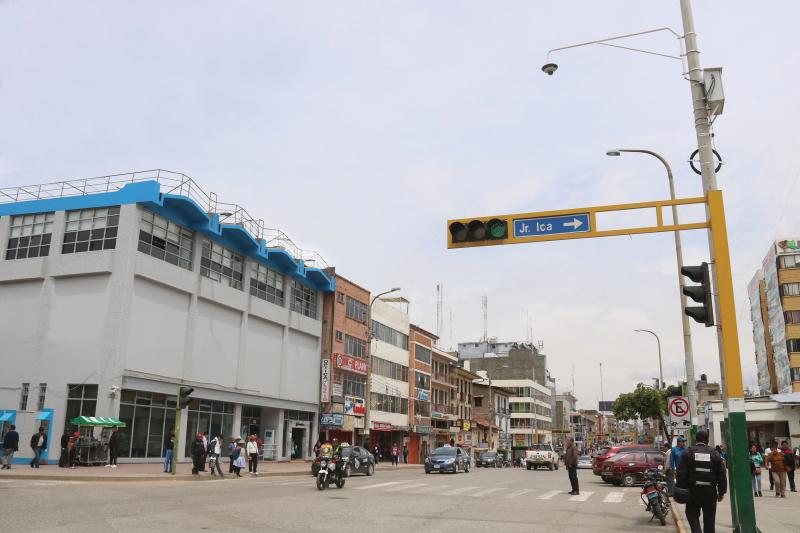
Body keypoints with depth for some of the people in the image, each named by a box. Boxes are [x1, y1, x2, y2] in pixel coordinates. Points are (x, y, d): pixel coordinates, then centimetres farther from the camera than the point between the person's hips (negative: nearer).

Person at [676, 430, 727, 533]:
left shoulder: (688, 452, -4)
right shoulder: (714, 454, 2)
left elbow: (681, 473, -7)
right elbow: (722, 475, 3)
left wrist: (681, 489, 0)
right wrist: (721, 492, 12)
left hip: (693, 491, -2)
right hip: (710, 492, 2)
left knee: (692, 514, 9)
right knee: (709, 519, 12)